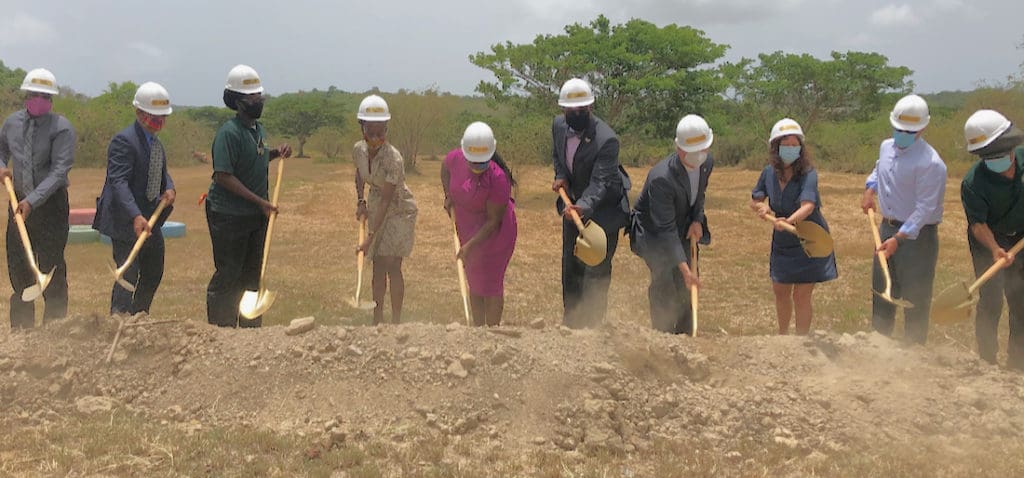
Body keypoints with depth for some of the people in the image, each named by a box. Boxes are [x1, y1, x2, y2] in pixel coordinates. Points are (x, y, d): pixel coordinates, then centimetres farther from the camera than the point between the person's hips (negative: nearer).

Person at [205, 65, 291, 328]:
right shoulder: (229, 133, -17)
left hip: (257, 216, 8)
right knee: (228, 275, -1)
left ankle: (251, 328, 24)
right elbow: (224, 176, -22)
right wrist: (260, 201, -22)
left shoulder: (259, 129, 9)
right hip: (229, 215, -8)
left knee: (252, 274, 14)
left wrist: (275, 153, 4)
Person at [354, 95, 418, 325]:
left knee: (392, 265, -10)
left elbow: (386, 201, -29)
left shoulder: (393, 159, -29)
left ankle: (396, 321, -2)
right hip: (376, 210, 6)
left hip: (399, 211, -6)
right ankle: (377, 320, 18)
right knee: (377, 266, 10)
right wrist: (361, 201, -2)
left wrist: (370, 237, -30)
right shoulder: (358, 150, -10)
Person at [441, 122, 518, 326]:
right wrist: (448, 196, 3)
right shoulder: (455, 158, -15)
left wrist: (470, 245, -28)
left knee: (491, 283, -2)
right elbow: (445, 169, 14)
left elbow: (493, 221, -26)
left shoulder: (498, 177, -31)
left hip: (494, 232, -7)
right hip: (467, 228, 7)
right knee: (474, 282, 15)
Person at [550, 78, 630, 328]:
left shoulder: (606, 140, -30)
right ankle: (570, 319, 34)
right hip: (573, 204, 7)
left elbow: (600, 182, -34)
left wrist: (583, 206, -51)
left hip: (603, 208, -7)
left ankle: (591, 323, 8)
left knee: (597, 270, -5)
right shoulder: (558, 125, -9)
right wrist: (560, 176, -8)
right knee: (570, 266, 17)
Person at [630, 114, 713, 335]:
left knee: (687, 285, 8)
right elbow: (666, 229, -34)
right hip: (653, 232, -7)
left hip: (684, 228, 7)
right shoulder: (661, 178, -35)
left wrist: (698, 220, -9)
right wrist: (683, 266, -37)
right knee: (664, 280, -18)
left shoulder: (707, 163, -12)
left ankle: (684, 336, 22)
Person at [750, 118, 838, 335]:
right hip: (782, 243, 6)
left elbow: (807, 205, -36)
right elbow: (754, 200, 7)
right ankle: (783, 335, 41)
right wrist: (761, 206, -16)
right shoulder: (769, 173, -5)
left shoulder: (808, 174, -21)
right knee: (780, 291, 18)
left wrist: (789, 221, -56)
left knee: (801, 296, -4)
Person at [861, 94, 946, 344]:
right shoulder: (886, 147, 4)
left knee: (916, 299, 0)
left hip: (917, 235, -8)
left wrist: (899, 238, -29)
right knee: (881, 291, 18)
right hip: (887, 228, 8)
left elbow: (924, 208, -24)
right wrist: (870, 189, 10)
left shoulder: (930, 163, -21)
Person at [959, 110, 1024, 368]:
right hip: (988, 240, -4)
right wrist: (995, 250, -41)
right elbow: (978, 224, -26)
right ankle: (987, 361, 3)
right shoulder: (972, 183, -26)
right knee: (991, 300, -10)